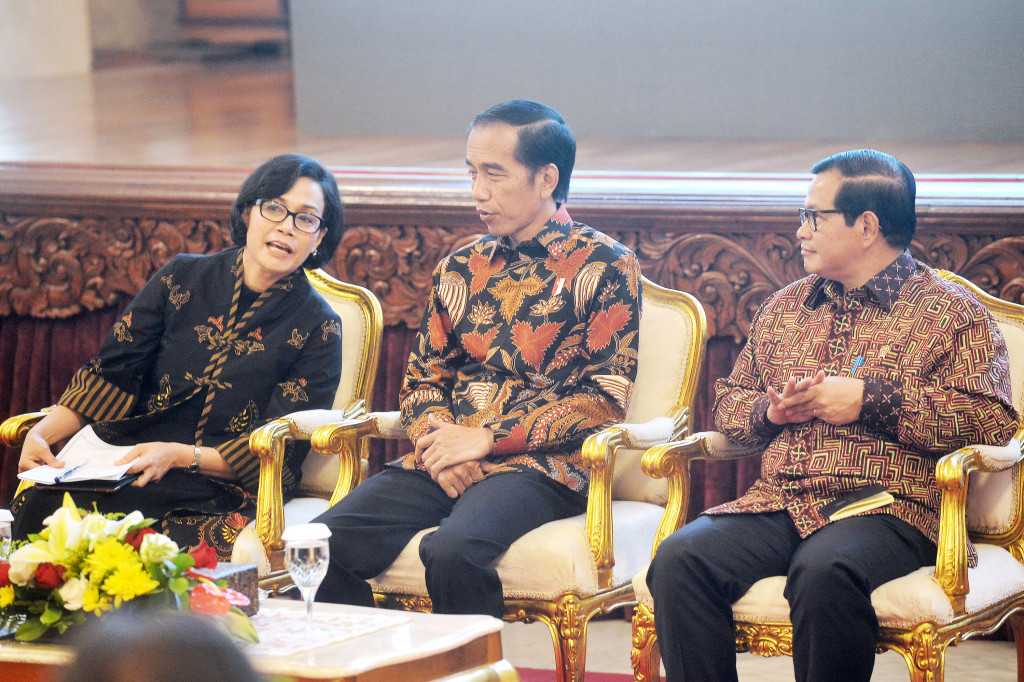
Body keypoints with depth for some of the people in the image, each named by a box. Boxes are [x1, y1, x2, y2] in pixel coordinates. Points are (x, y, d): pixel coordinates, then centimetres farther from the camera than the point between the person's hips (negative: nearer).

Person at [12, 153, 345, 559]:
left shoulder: (318, 328, 3)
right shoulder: (183, 279, 11)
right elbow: (112, 373, 7)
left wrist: (178, 455, -15)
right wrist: (43, 432, -10)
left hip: (226, 493, -3)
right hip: (131, 466, 3)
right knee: (38, 504, -28)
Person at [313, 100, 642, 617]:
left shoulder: (604, 267, 2)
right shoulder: (460, 270, 20)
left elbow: (605, 397, -6)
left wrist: (487, 439, -12)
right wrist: (438, 438, -3)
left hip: (538, 464, -5)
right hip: (440, 464, 5)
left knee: (451, 550, -36)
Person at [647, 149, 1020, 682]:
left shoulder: (952, 312, 5)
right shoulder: (784, 308, 25)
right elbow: (727, 401, 31)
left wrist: (867, 400, -9)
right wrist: (770, 412, 6)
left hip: (884, 505, -5)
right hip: (774, 504, 5)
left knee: (823, 572, -39)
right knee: (679, 558, -25)